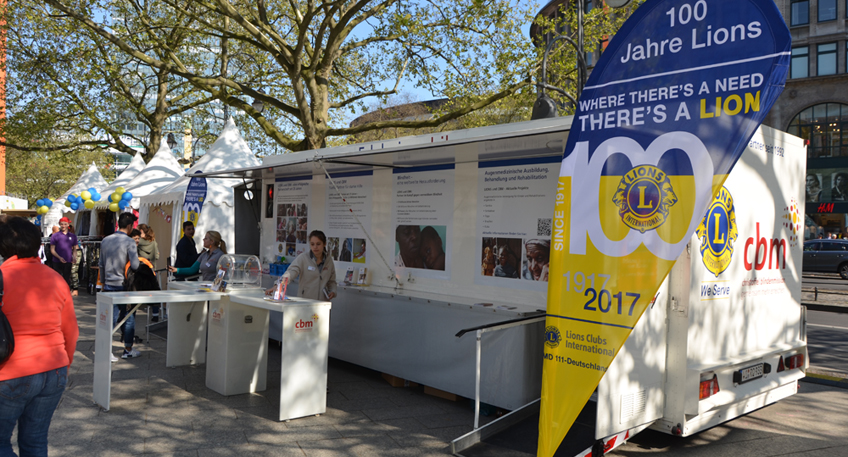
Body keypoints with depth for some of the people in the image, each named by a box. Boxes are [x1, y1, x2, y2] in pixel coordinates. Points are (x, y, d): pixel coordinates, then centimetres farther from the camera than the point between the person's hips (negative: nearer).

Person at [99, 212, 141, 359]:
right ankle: (128, 350, 18)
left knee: (110, 318, 5)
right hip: (124, 285, -5)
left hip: (109, 285, 6)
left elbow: (101, 264, 15)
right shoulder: (129, 242, -13)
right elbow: (135, 265, -19)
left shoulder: (105, 240, 8)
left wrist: (103, 282, 24)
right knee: (129, 318, 8)